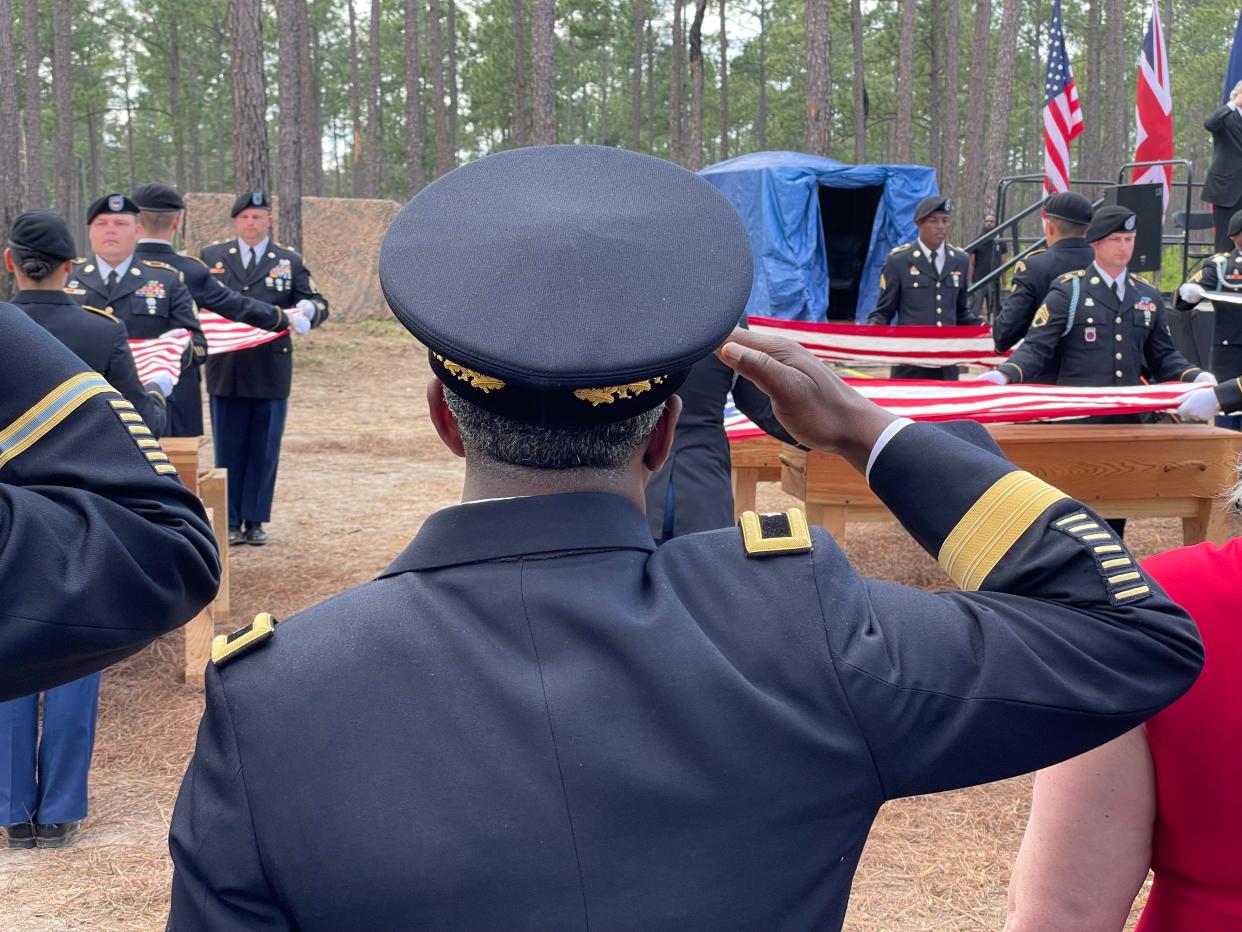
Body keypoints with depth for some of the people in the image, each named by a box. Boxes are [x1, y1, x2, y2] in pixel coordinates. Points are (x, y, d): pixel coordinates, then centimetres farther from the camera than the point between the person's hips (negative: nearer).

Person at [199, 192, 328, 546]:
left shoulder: (289, 262, 9)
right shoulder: (211, 257, 11)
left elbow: (318, 304, 5)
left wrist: (308, 309, -19)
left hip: (271, 374, 0)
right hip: (225, 373, 0)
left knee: (264, 450, 4)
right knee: (229, 449, 4)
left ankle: (255, 521, 14)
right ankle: (231, 522, 12)